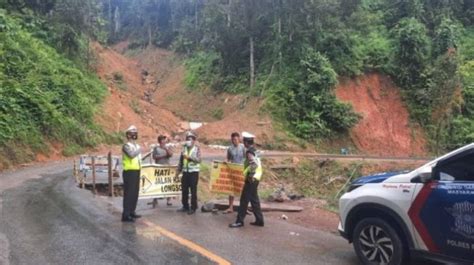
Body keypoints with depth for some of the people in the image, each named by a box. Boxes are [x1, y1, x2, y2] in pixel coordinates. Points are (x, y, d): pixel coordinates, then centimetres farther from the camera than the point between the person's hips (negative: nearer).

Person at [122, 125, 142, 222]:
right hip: (129, 172, -9)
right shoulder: (126, 146, -10)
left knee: (135, 193, 13)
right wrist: (140, 150, -17)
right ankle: (126, 215, -7)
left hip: (136, 171, 9)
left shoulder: (137, 145, 18)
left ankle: (132, 212, 23)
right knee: (129, 193, -9)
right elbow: (132, 154, -30)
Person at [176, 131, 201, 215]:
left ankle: (193, 208, 5)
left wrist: (189, 157, -22)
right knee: (184, 190, 8)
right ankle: (185, 206, 20)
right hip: (185, 172, 5)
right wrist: (178, 170, 11)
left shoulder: (197, 148, -3)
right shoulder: (184, 148, 11)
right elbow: (181, 160, 14)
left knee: (193, 190, -2)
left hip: (194, 172, -5)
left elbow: (198, 159, -14)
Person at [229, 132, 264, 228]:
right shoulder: (254, 150, 13)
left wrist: (250, 176, -22)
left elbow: (254, 164, -29)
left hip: (251, 179, -10)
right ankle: (259, 220, 20)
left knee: (244, 200, -4)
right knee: (254, 200, 15)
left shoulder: (249, 152, -16)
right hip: (255, 178, 10)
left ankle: (240, 221, 2)